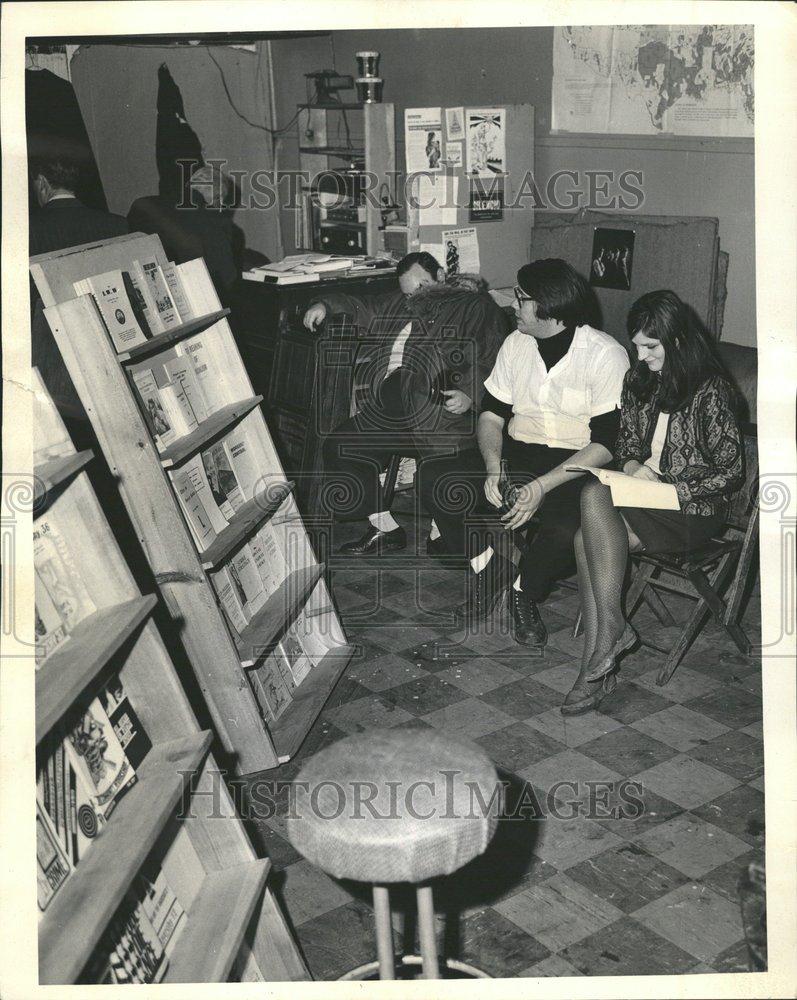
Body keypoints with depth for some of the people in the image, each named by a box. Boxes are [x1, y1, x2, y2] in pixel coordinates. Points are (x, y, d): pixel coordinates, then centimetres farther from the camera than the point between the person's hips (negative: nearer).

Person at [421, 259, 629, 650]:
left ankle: (524, 592, -2)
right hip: (516, 452, 5)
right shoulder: (516, 344, 6)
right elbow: (491, 413, 8)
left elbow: (606, 443, -16)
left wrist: (542, 487, -25)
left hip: (576, 464, -5)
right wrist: (494, 467, -13)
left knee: (566, 527, -36)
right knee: (438, 488, -18)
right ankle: (489, 567, 5)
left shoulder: (606, 356, -12)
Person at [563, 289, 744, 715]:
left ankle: (611, 629, -22)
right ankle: (598, 668, -26)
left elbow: (731, 471, -9)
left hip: (692, 510, -6)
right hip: (640, 497, 6)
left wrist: (673, 490, -16)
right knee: (588, 538, -26)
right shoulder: (639, 380, 10)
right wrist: (631, 465, -3)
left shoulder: (711, 392, -10)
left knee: (595, 496, -30)